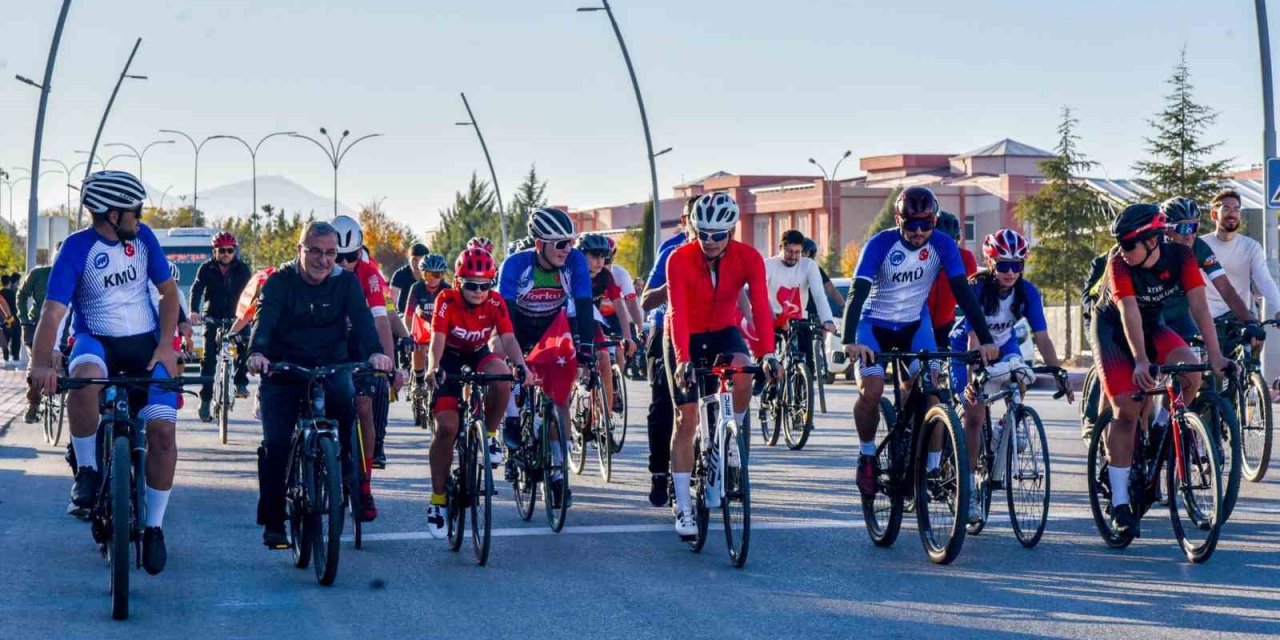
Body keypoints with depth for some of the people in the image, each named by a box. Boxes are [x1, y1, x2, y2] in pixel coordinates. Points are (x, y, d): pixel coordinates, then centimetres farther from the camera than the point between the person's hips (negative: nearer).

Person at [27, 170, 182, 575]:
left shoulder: (142, 238, -3)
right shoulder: (77, 248, -14)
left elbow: (168, 291, 8)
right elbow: (52, 312, -23)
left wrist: (165, 345, -6)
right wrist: (41, 363, -39)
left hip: (145, 343, 3)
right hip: (96, 341, -3)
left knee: (163, 429, -15)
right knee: (84, 379, -39)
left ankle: (154, 526, 2)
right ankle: (87, 471, -16)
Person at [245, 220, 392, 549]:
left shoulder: (345, 281, -2)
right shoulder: (280, 281, -7)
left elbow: (361, 317, -16)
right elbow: (264, 318, -22)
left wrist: (375, 352, -36)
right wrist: (257, 352, -43)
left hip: (330, 365, 1)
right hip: (283, 370, -1)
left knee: (346, 399, -28)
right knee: (275, 443, -11)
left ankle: (349, 468, -5)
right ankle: (273, 522, -2)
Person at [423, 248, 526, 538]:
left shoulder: (495, 303, -19)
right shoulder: (447, 301, -24)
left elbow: (508, 338, -28)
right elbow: (437, 338, -33)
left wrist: (519, 364, -48)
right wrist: (432, 369, -52)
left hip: (479, 356, 2)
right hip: (450, 359, -2)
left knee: (502, 380, -34)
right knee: (446, 427, -15)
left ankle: (489, 436, -7)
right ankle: (438, 500, -6)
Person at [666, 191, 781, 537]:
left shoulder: (748, 258, -18)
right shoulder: (679, 259, -24)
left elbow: (760, 306, -25)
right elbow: (678, 313, -31)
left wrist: (767, 353, -39)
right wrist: (682, 360, -44)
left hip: (724, 331, 1)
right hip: (686, 337, -1)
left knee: (742, 374, -33)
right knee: (687, 418, -8)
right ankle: (683, 508, -3)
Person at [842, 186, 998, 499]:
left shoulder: (943, 246, -16)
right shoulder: (880, 245, -23)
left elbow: (963, 293, -19)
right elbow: (857, 293, -31)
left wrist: (985, 340, -28)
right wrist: (849, 340, -46)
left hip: (915, 324, 2)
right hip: (875, 324, -2)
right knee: (871, 391, -22)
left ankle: (934, 465, -7)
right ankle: (867, 453, 4)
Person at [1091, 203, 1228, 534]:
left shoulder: (1180, 256, -21)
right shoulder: (1118, 262, -29)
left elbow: (1199, 305, -27)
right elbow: (1128, 312, -39)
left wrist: (1215, 356, -37)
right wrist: (1141, 362, -51)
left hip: (1152, 325, 3)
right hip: (1113, 328, -3)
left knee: (1191, 374, -25)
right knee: (1126, 410, -15)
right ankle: (1119, 502, -9)